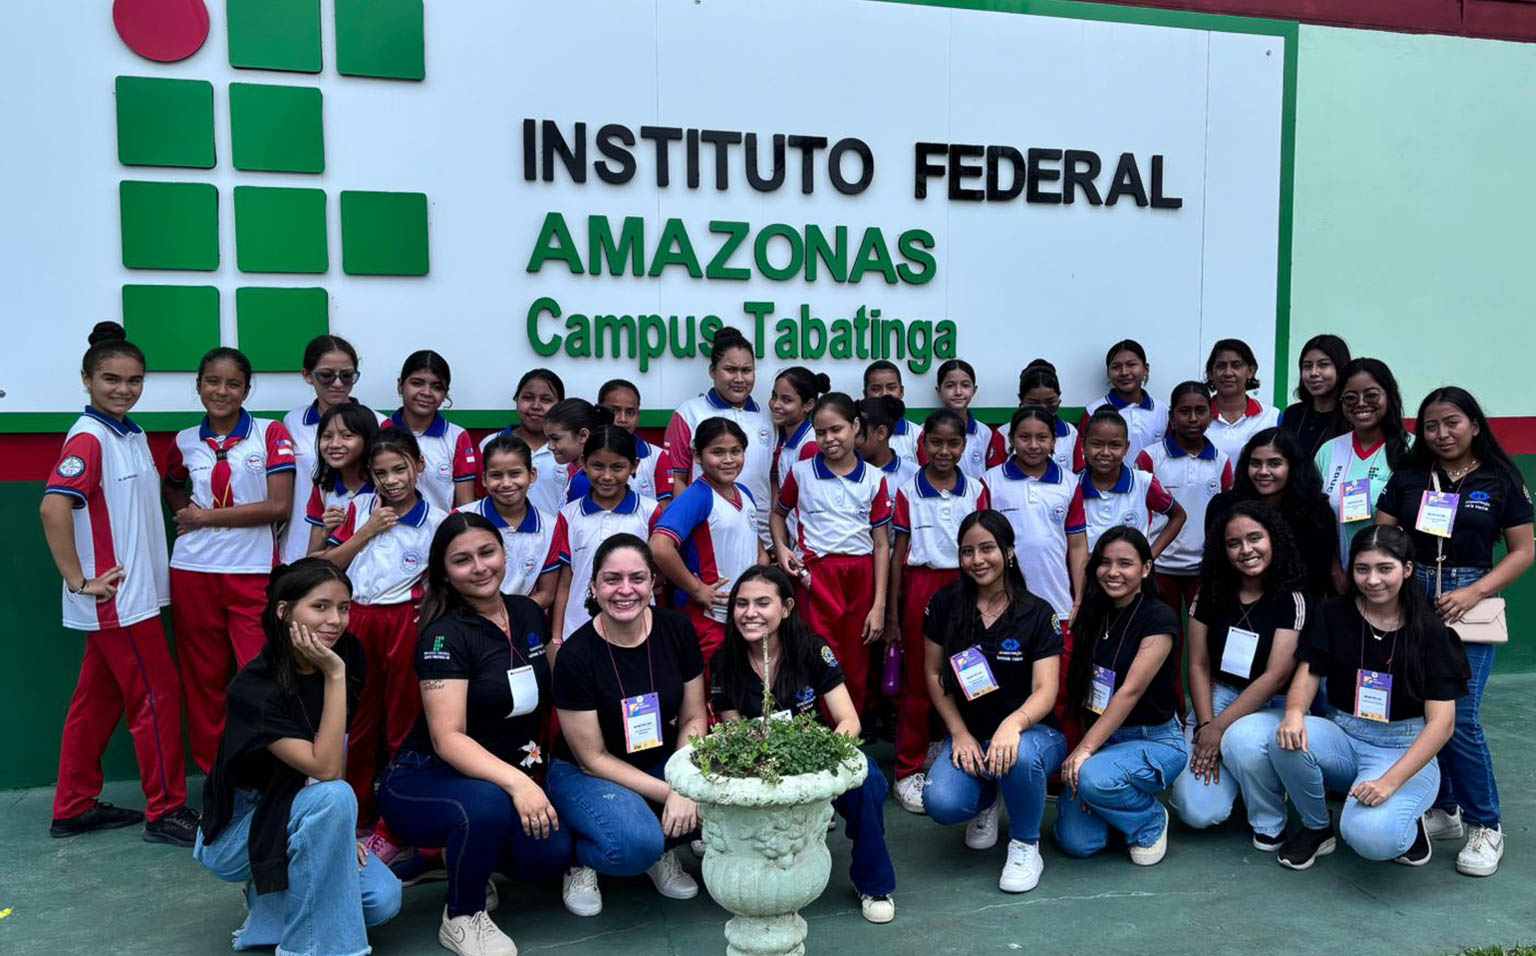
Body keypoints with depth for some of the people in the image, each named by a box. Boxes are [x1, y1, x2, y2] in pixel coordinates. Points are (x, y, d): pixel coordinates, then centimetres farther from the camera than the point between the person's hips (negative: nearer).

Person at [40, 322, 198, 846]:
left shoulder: (133, 435, 11)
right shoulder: (88, 438, -15)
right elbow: (53, 507, -25)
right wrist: (79, 581, -22)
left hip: (136, 592, 8)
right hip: (117, 596, -8)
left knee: (98, 700, 15)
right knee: (158, 696, -2)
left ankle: (75, 807, 26)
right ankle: (166, 812, 8)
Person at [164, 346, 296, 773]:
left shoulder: (270, 433, -3)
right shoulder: (185, 441, 7)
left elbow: (280, 505, -11)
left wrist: (205, 517, -8)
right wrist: (186, 516, 5)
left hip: (254, 572, -3)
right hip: (194, 572, 3)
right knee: (204, 678, 9)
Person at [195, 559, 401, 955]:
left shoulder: (345, 656, -7)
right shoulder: (255, 687, -25)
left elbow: (334, 759, 2)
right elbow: (327, 771, -31)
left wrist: (340, 829, -10)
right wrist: (334, 676, -32)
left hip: (302, 819, 6)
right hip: (237, 834, -5)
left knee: (382, 899, -17)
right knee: (333, 797, -35)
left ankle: (275, 900, 9)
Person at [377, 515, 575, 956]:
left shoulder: (529, 613, 1)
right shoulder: (444, 636, -17)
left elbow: (548, 694, 17)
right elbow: (447, 738, -25)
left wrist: (529, 775, 3)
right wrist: (515, 781, -40)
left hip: (510, 776, 6)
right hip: (426, 779, -5)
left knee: (551, 855, -22)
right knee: (488, 803, -38)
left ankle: (470, 861, 12)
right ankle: (462, 918, -9)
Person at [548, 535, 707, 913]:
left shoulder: (677, 630, -10)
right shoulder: (576, 655, -21)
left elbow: (693, 717, -2)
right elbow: (593, 759, -15)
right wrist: (669, 792, -22)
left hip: (663, 761, 4)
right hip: (586, 774, -4)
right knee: (636, 845, -34)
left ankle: (664, 850, 6)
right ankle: (580, 857, 2)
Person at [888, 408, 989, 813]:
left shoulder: (975, 490, 5)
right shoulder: (908, 492, 0)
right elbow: (898, 552, 2)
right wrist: (892, 613, 1)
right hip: (921, 586, -1)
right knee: (918, 681, 4)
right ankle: (908, 771, 13)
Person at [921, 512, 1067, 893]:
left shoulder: (1038, 614, -7)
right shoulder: (945, 605, -2)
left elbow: (1045, 690, -14)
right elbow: (934, 674, 5)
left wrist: (1013, 724, -36)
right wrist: (960, 733, -8)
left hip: (1031, 730, -2)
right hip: (968, 734, 2)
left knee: (1020, 757, -40)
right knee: (941, 804, -27)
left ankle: (1025, 846, -8)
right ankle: (986, 800, 14)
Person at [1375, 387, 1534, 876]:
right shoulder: (1407, 477, 8)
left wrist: (1474, 592, -10)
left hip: (1466, 605, -2)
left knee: (1458, 717, -7)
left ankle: (1486, 826, 9)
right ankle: (1442, 809, 21)